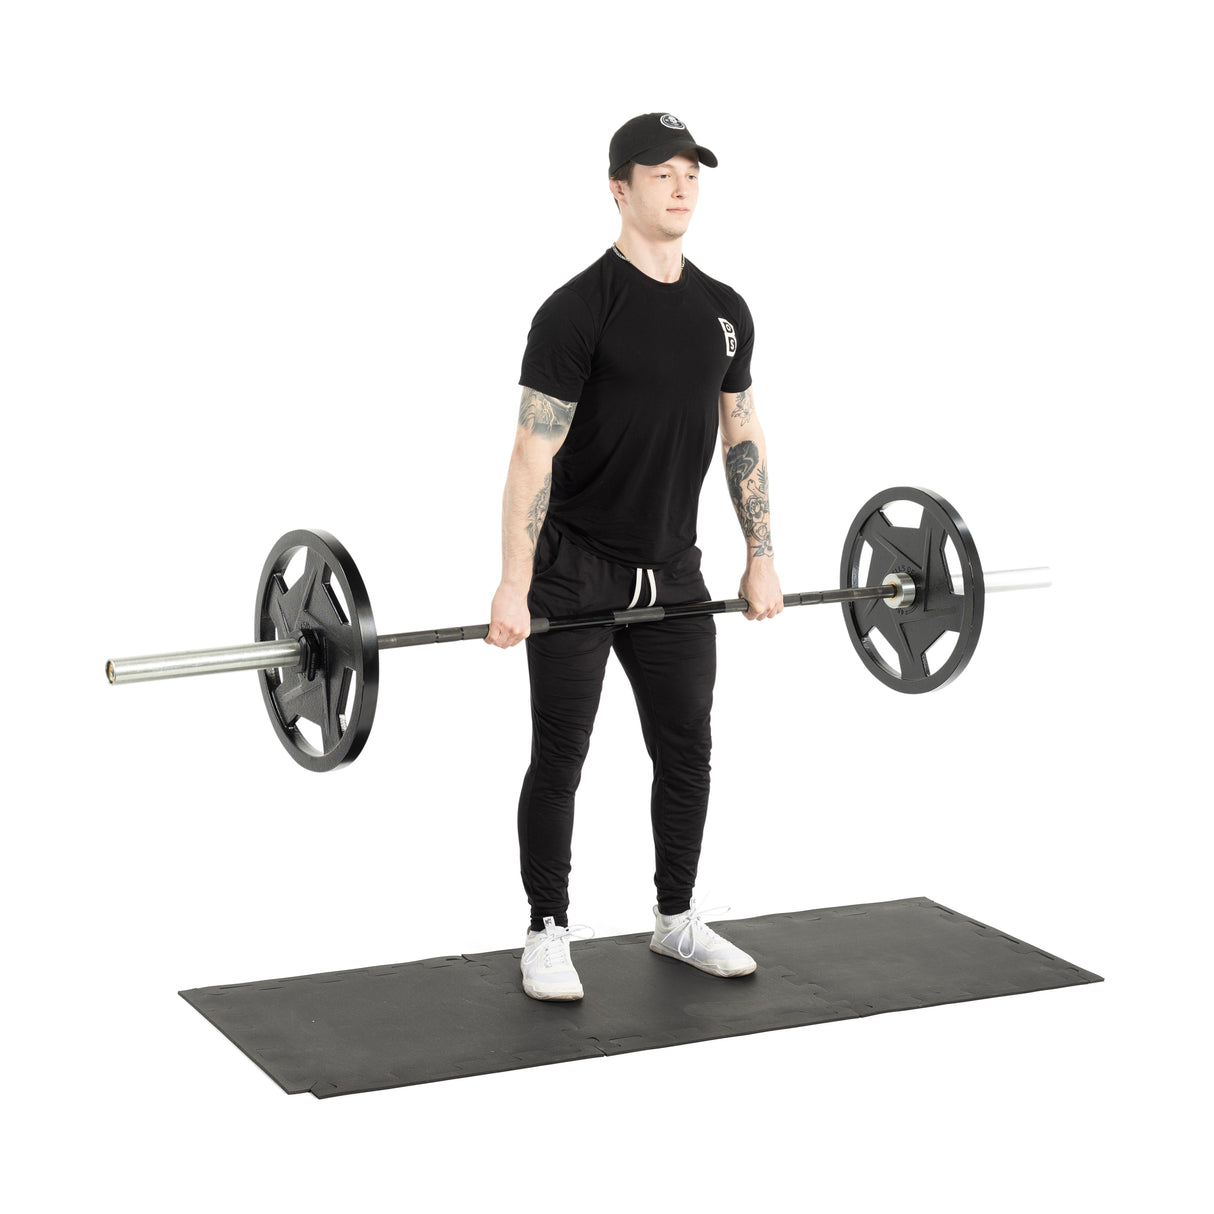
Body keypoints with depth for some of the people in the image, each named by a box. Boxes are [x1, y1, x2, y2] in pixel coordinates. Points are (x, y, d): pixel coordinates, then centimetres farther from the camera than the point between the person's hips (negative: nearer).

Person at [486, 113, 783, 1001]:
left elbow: (744, 439, 12)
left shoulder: (725, 312, 5)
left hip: (673, 575, 6)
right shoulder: (579, 311, -15)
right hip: (577, 573, -6)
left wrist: (762, 559, 11)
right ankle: (549, 933, 13)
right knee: (561, 760, 1)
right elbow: (535, 453, -17)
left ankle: (677, 920, 27)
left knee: (686, 752, 12)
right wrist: (513, 587, -20)